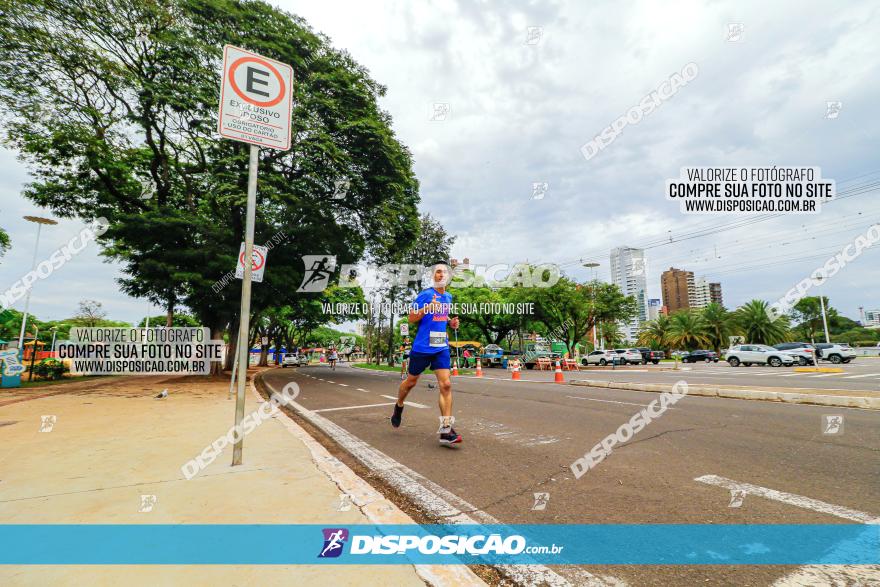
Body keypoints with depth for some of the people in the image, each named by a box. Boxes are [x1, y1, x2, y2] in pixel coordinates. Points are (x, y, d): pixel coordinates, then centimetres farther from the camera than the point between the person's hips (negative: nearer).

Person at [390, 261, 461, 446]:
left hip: (442, 348, 4)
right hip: (422, 347, -4)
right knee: (411, 381, 13)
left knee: (446, 385, -9)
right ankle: (399, 407, 43)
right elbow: (411, 318, -10)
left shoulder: (448, 297, 11)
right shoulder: (425, 295, -9)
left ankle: (446, 430, -7)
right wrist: (427, 308, -25)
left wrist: (451, 322, 7)